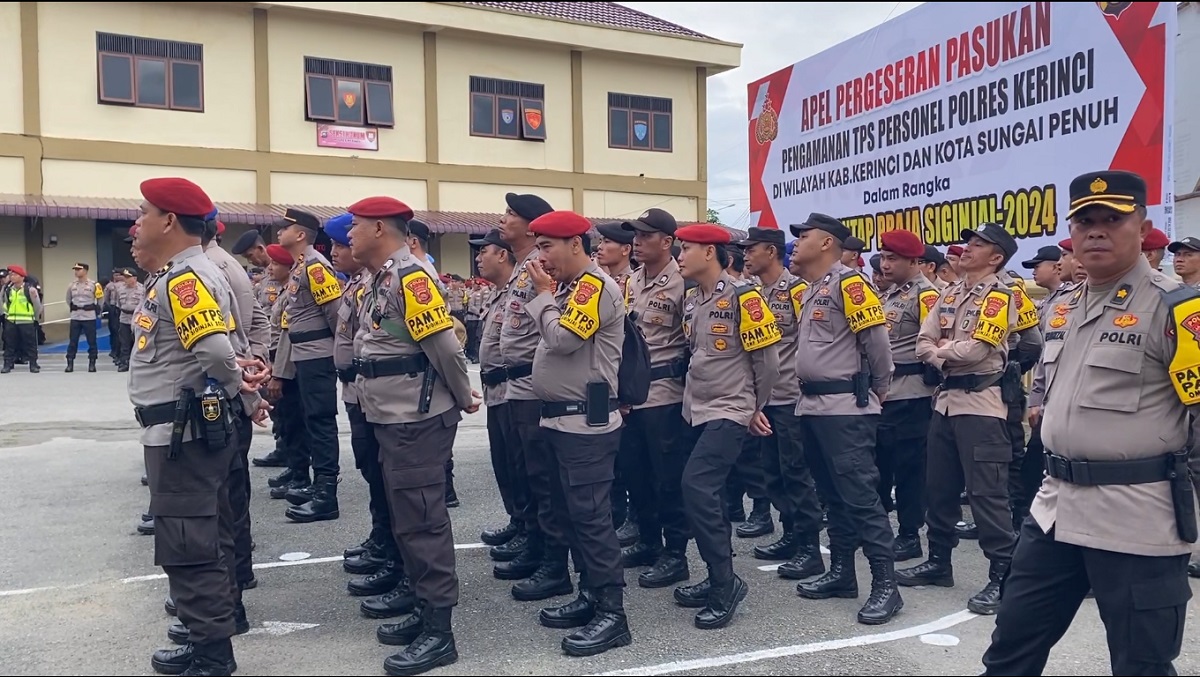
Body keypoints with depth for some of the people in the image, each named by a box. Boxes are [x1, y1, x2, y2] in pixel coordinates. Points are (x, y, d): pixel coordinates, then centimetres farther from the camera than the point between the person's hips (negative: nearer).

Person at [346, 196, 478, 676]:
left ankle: (439, 631, 6)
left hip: (418, 421, -10)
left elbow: (444, 345, -19)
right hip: (392, 419, 10)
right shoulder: (381, 280, 15)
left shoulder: (411, 276, -16)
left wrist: (464, 399, -7)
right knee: (406, 519, 15)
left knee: (422, 521, -4)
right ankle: (425, 611, 28)